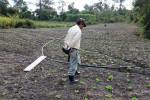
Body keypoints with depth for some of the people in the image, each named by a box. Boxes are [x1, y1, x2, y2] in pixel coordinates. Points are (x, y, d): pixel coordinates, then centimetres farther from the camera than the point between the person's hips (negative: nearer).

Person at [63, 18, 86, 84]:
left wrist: (66, 46, 14)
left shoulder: (71, 28, 12)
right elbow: (74, 41, -25)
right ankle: (71, 79, 9)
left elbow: (66, 38, 13)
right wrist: (69, 48, -18)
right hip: (73, 49, -9)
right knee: (73, 63, 0)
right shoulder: (78, 31, -17)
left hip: (69, 48, 9)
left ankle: (75, 72, 49)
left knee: (76, 60, 29)